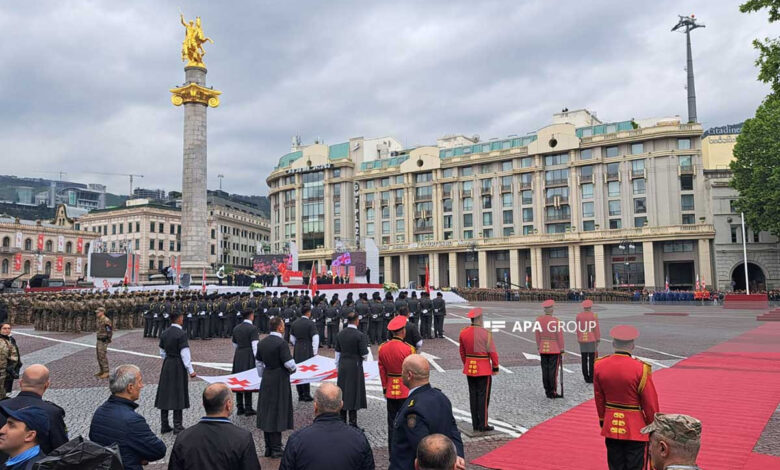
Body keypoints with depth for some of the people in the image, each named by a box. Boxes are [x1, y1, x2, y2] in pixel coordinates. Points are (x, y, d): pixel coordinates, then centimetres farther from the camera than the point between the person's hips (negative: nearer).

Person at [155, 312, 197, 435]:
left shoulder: (164, 334, 5)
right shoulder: (181, 334, -16)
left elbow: (162, 353, 12)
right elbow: (185, 353, -17)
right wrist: (190, 370, -10)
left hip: (166, 366, 6)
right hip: (178, 367, -6)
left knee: (165, 394, 11)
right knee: (178, 395, 1)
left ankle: (164, 425, 17)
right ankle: (177, 426, 6)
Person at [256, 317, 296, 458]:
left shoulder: (262, 342, 5)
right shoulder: (281, 343, -18)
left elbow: (259, 363, 12)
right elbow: (289, 364, -19)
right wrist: (293, 369, 2)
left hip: (266, 380, 7)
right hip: (279, 381, -7)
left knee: (267, 412, 12)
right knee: (277, 413, 0)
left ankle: (268, 447, 20)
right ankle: (276, 449, 5)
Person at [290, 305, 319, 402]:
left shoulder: (295, 323, 7)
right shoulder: (311, 323, -11)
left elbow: (292, 339, 13)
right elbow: (315, 339, -14)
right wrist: (315, 352, -8)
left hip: (297, 350, 5)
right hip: (307, 351, -5)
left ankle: (300, 395, 16)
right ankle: (306, 395, 5)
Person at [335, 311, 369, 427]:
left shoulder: (340, 334, 3)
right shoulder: (360, 335, -14)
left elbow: (337, 352, 10)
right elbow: (364, 355, -13)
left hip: (343, 366, 5)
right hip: (355, 366, -5)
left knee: (343, 392, 13)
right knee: (354, 393, 1)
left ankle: (342, 420, 22)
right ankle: (352, 422, 3)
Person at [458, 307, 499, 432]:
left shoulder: (463, 333, 1)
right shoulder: (486, 333, -15)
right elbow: (492, 352, -12)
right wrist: (495, 368, -1)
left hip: (470, 369, 5)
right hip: (484, 369, -5)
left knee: (473, 396, 11)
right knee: (483, 396, 2)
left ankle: (475, 424, 17)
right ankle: (483, 425, 6)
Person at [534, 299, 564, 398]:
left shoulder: (538, 319, -1)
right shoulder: (556, 321, -14)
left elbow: (537, 335, 6)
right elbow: (559, 336, -10)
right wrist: (562, 351, -1)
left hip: (543, 349, 4)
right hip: (554, 350, -4)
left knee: (545, 371, 7)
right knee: (553, 371, 0)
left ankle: (547, 391, 14)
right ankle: (553, 392, 3)